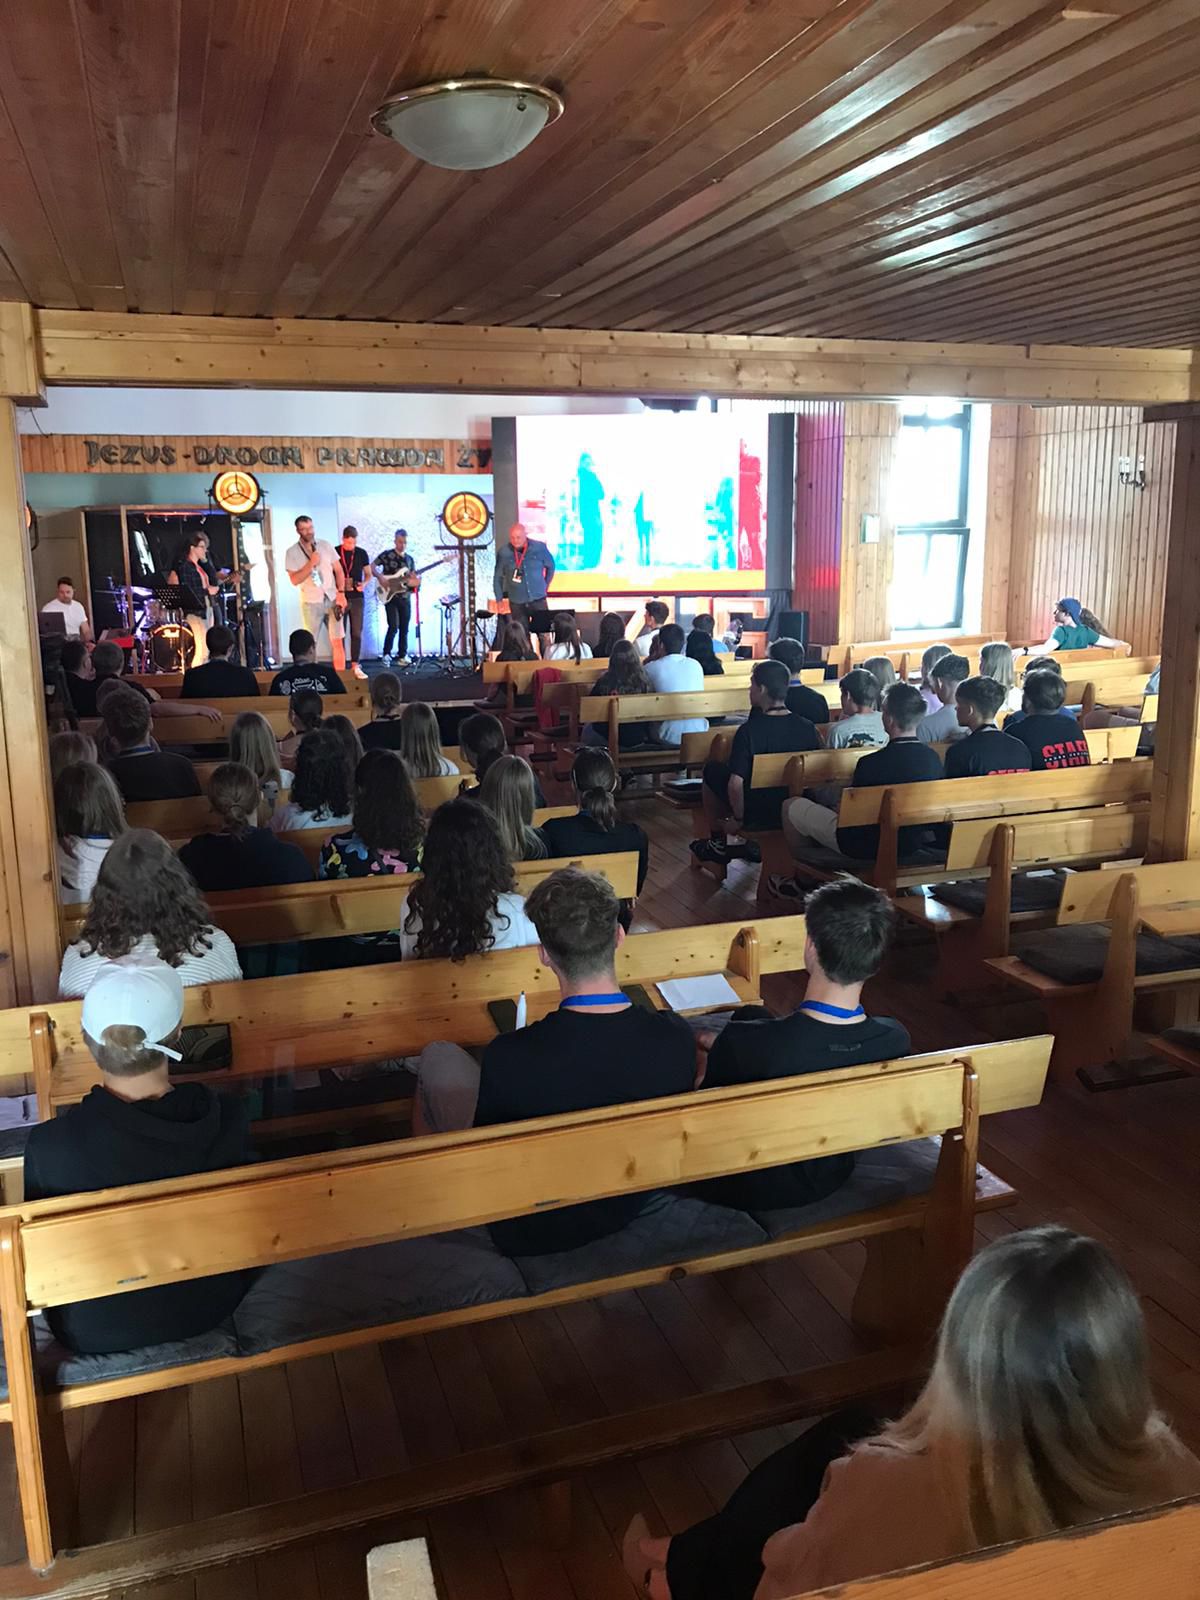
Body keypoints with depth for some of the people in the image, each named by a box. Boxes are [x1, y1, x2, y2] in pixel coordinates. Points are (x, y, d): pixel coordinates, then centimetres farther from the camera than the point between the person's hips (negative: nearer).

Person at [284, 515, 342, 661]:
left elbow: (338, 570, 7)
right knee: (311, 641, -1)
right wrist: (311, 564, -19)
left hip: (332, 599, 3)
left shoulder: (325, 545, 5)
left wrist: (340, 592, -4)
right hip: (311, 602, -3)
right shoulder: (292, 552, -4)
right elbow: (295, 580, -11)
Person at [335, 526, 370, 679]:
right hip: (339, 597, -2)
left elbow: (368, 573, 12)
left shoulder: (362, 554, 4)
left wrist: (364, 584, -9)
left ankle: (355, 666, 7)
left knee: (356, 633, 2)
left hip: (357, 598, 2)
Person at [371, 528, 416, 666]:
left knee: (404, 629, 6)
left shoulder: (410, 559, 13)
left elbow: (414, 579, 13)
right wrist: (380, 577, -19)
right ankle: (386, 654, -3)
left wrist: (416, 581, -9)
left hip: (405, 598, 5)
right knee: (393, 626, -14)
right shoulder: (386, 555, -1)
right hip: (390, 596, -5)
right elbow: (372, 566, -5)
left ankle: (402, 656, 13)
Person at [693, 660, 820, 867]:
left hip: (757, 815, -5)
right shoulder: (807, 727, -7)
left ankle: (718, 844, 28)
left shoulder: (749, 731, -22)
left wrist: (738, 819, -10)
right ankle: (755, 845, 35)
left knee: (712, 771, 17)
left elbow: (736, 783, -26)